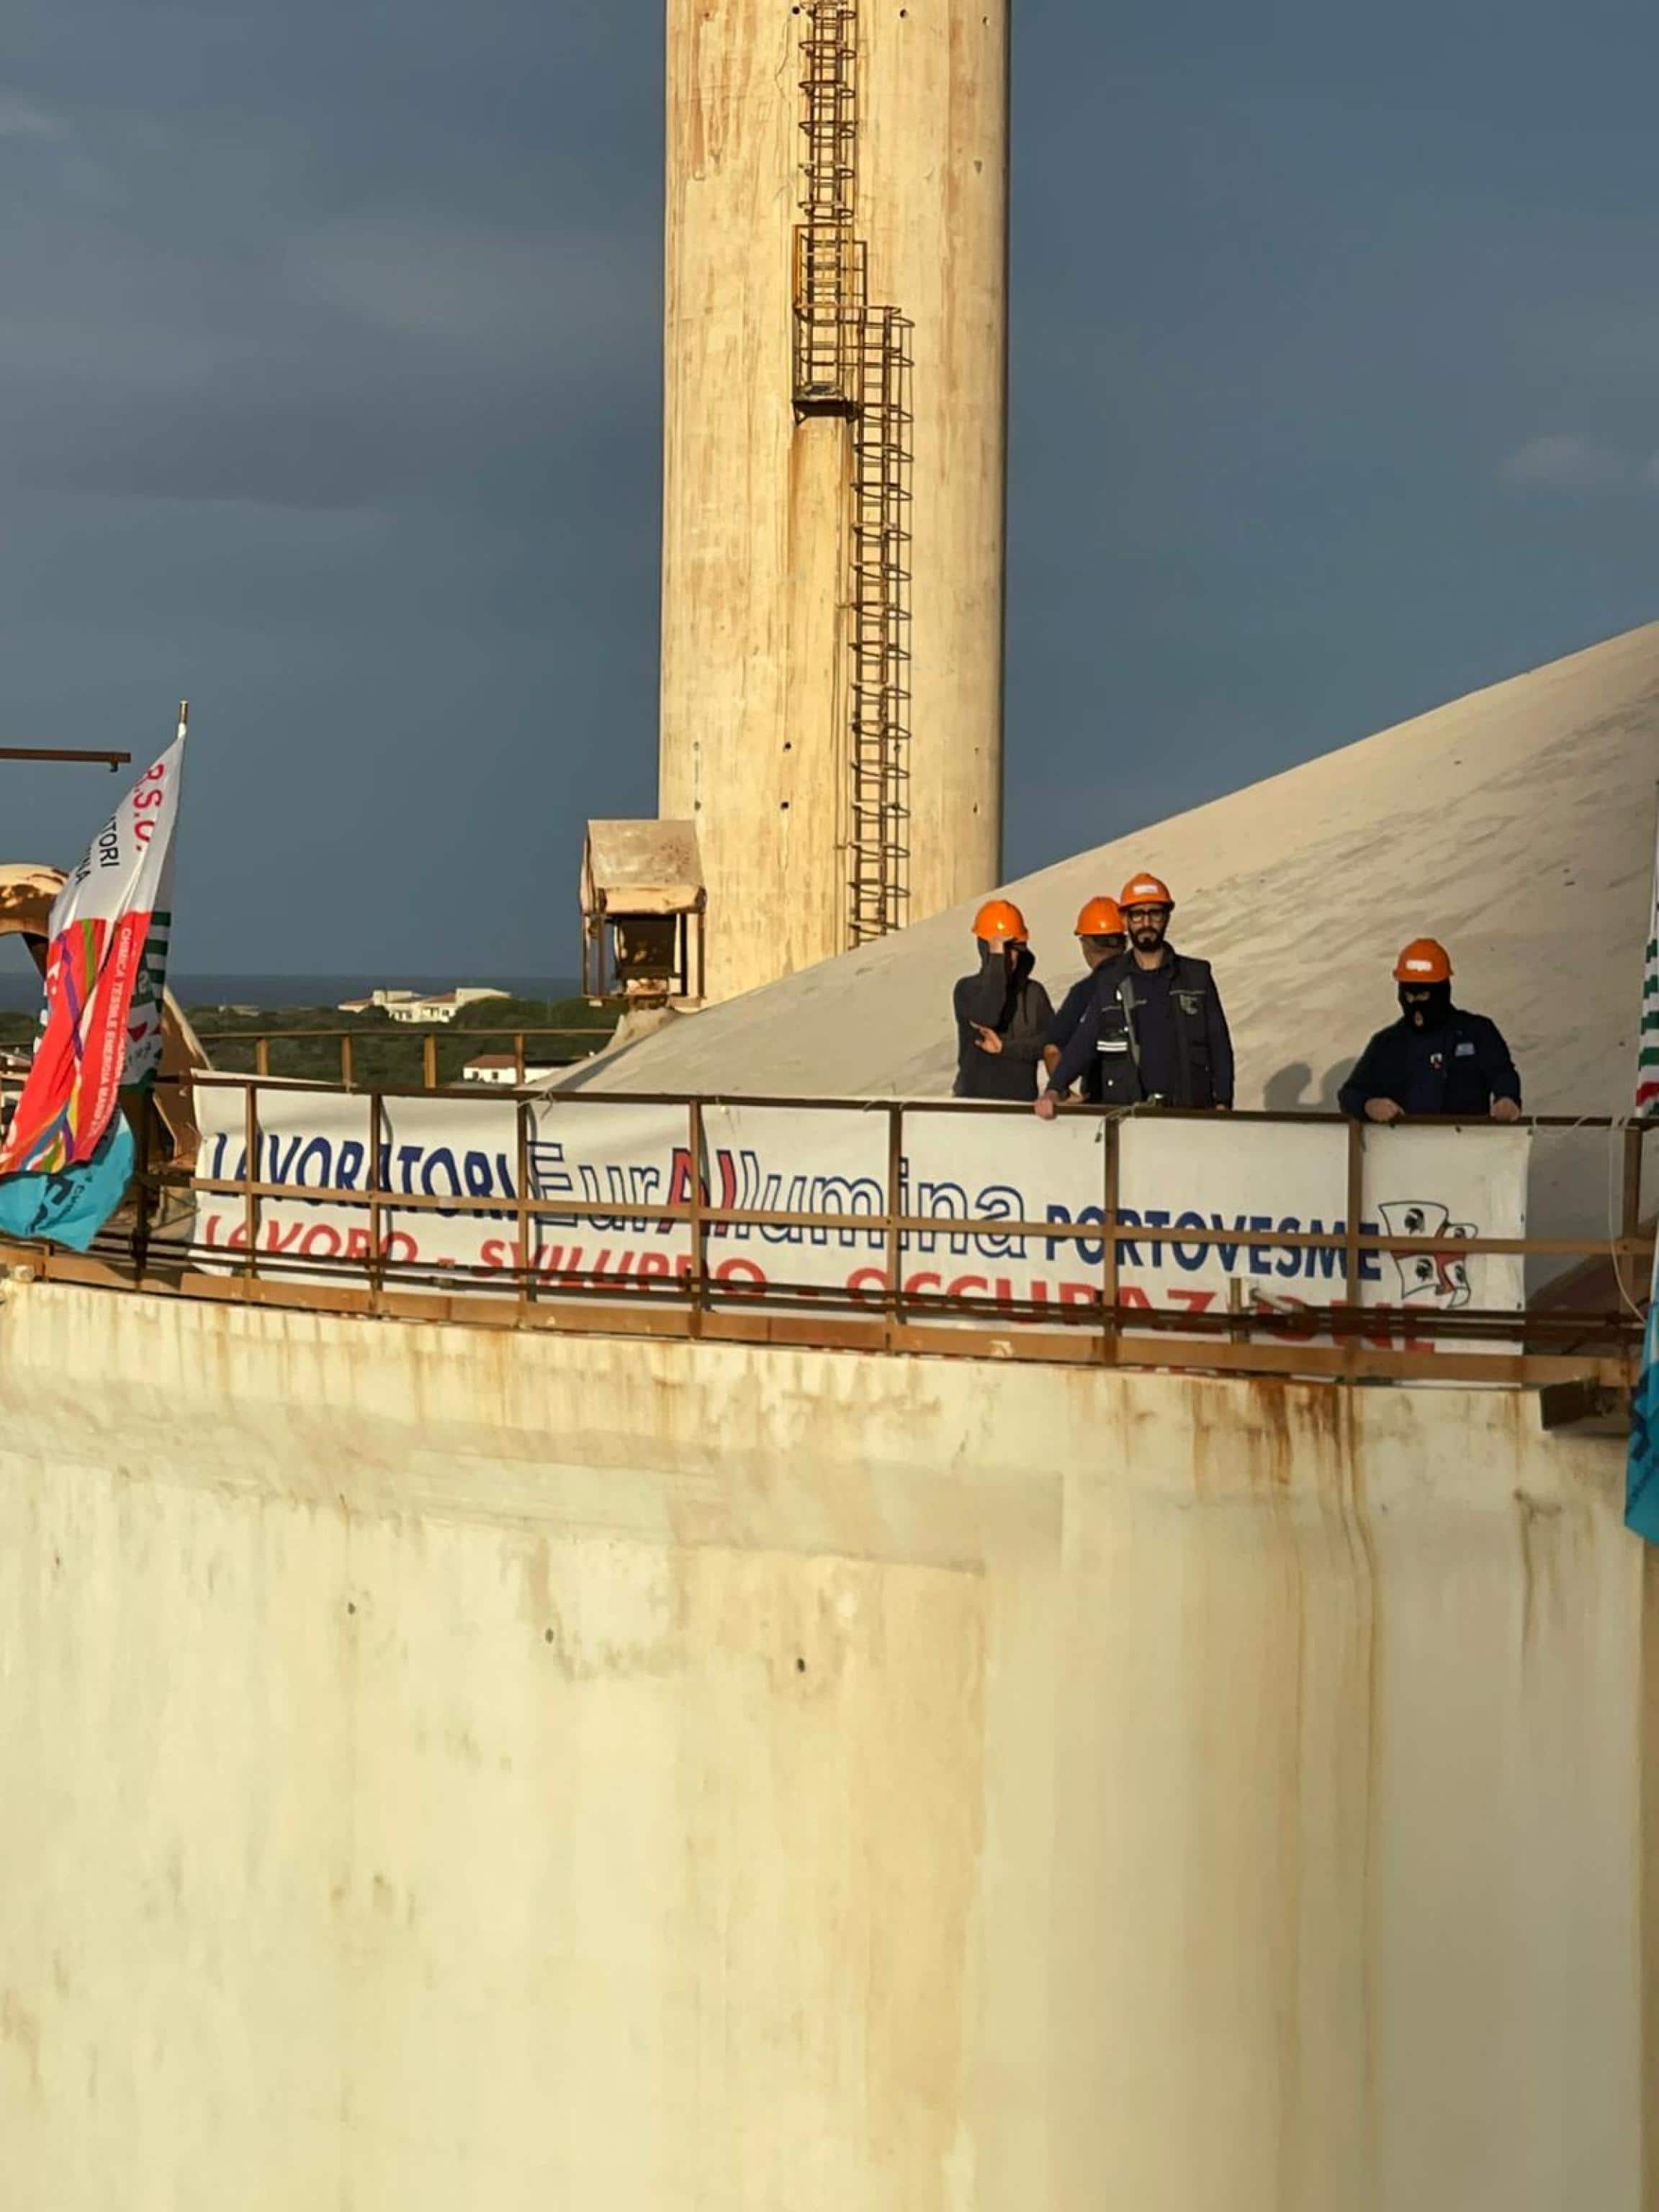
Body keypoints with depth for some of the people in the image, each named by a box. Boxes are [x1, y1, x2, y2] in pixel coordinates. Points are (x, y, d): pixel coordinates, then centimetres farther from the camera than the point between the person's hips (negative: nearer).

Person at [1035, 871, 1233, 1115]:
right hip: (1124, 1112, 0)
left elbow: (1219, 1044, 12)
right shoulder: (1108, 982, 12)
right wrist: (1054, 1090, -11)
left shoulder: (1196, 976, 12)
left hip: (1189, 1114, 0)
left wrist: (1222, 1104, 2)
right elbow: (1082, 1043, 5)